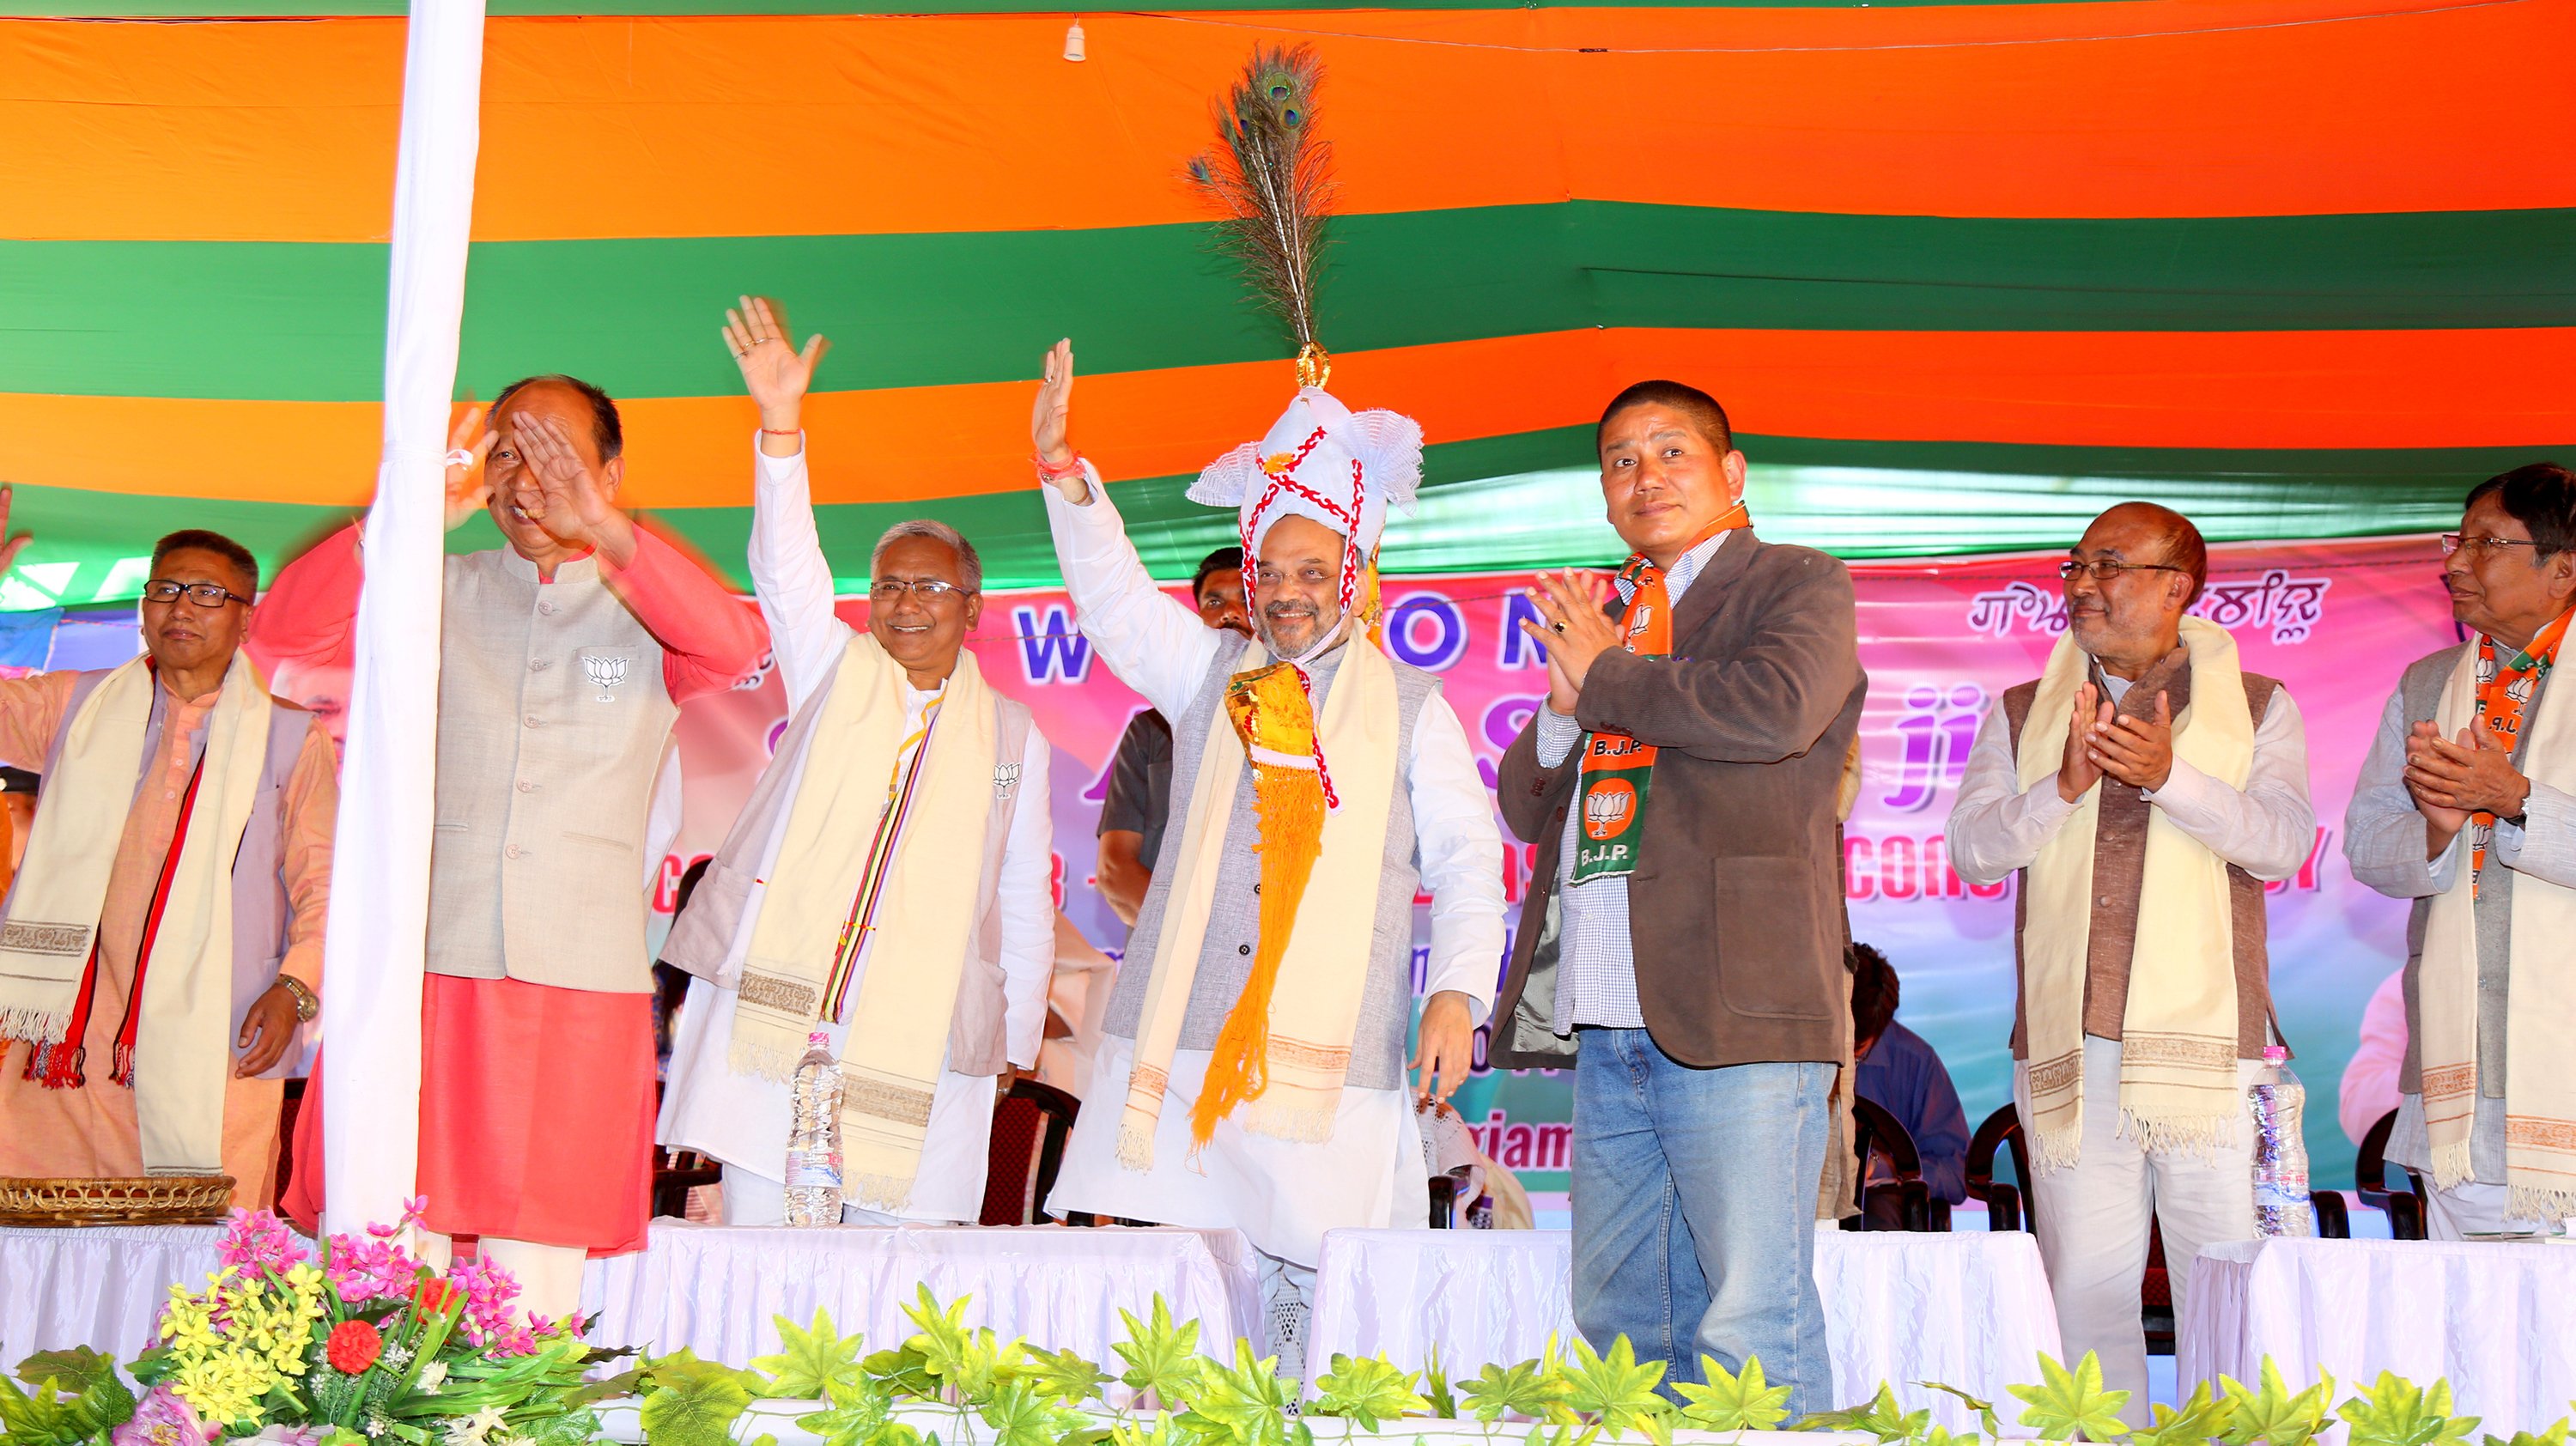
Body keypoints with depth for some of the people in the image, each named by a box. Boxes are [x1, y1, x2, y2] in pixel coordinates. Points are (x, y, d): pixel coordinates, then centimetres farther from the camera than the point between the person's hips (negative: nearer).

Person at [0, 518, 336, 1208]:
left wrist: (296, 987, -7)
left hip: (215, 1053, -2)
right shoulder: (79, 708, 17)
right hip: (71, 1044, 2)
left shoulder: (291, 739, 10)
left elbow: (322, 881, 8)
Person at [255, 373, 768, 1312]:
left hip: (583, 986, -1)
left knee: (536, 1280, -1)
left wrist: (605, 528, -22)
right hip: (419, 962, 1)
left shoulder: (647, 612, 10)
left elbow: (736, 649, -12)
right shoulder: (439, 592, 14)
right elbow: (284, 632, 0)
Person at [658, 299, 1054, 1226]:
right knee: (757, 1240, -3)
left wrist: (1018, 1038, 12)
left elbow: (1023, 897, 14)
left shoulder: (1011, 733, 12)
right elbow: (785, 565, -4)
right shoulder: (835, 673, 11)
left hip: (914, 1037, 0)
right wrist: (782, 423, -17)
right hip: (774, 1002, 0)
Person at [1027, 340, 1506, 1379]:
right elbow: (1112, 594, 6)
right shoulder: (1209, 674, 16)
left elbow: (1467, 858, 8)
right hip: (1180, 1041, 2)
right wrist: (1062, 467, -7)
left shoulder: (1409, 704, 11)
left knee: (1316, 1288, -6)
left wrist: (1458, 992, -5)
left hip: (1333, 1064, -1)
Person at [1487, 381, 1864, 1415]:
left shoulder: (1798, 586, 5)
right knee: (1616, 1327, 10)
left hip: (1736, 1013, -7)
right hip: (1610, 1025, 7)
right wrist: (1567, 701, 2)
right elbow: (1525, 806, 22)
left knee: (1753, 1331, -10)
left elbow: (1779, 709, -18)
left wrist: (1602, 675, -4)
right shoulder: (1610, 619, 25)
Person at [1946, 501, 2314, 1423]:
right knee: (2085, 1294, 3)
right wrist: (2063, 786, -13)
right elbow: (1971, 848, 4)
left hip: (2210, 1046, -1)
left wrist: (2169, 775, -20)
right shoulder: (2021, 714, 15)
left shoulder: (2259, 708, 10)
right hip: (2068, 1052, 2)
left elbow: (2282, 842, -5)